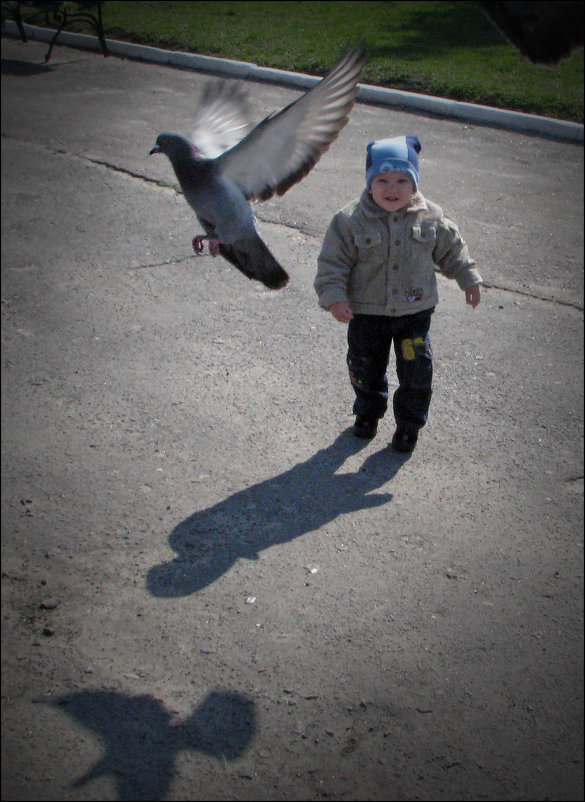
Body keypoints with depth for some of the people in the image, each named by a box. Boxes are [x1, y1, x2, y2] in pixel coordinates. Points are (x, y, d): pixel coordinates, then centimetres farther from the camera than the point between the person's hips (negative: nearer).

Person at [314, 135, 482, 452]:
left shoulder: (430, 216, -7)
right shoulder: (350, 220, -14)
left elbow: (451, 249, 9)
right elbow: (332, 263, -10)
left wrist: (469, 279, 13)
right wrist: (334, 297, -22)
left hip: (415, 310, 1)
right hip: (365, 312, 0)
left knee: (417, 372, 4)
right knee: (365, 368, 16)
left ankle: (409, 424, 27)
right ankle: (368, 411, 43)